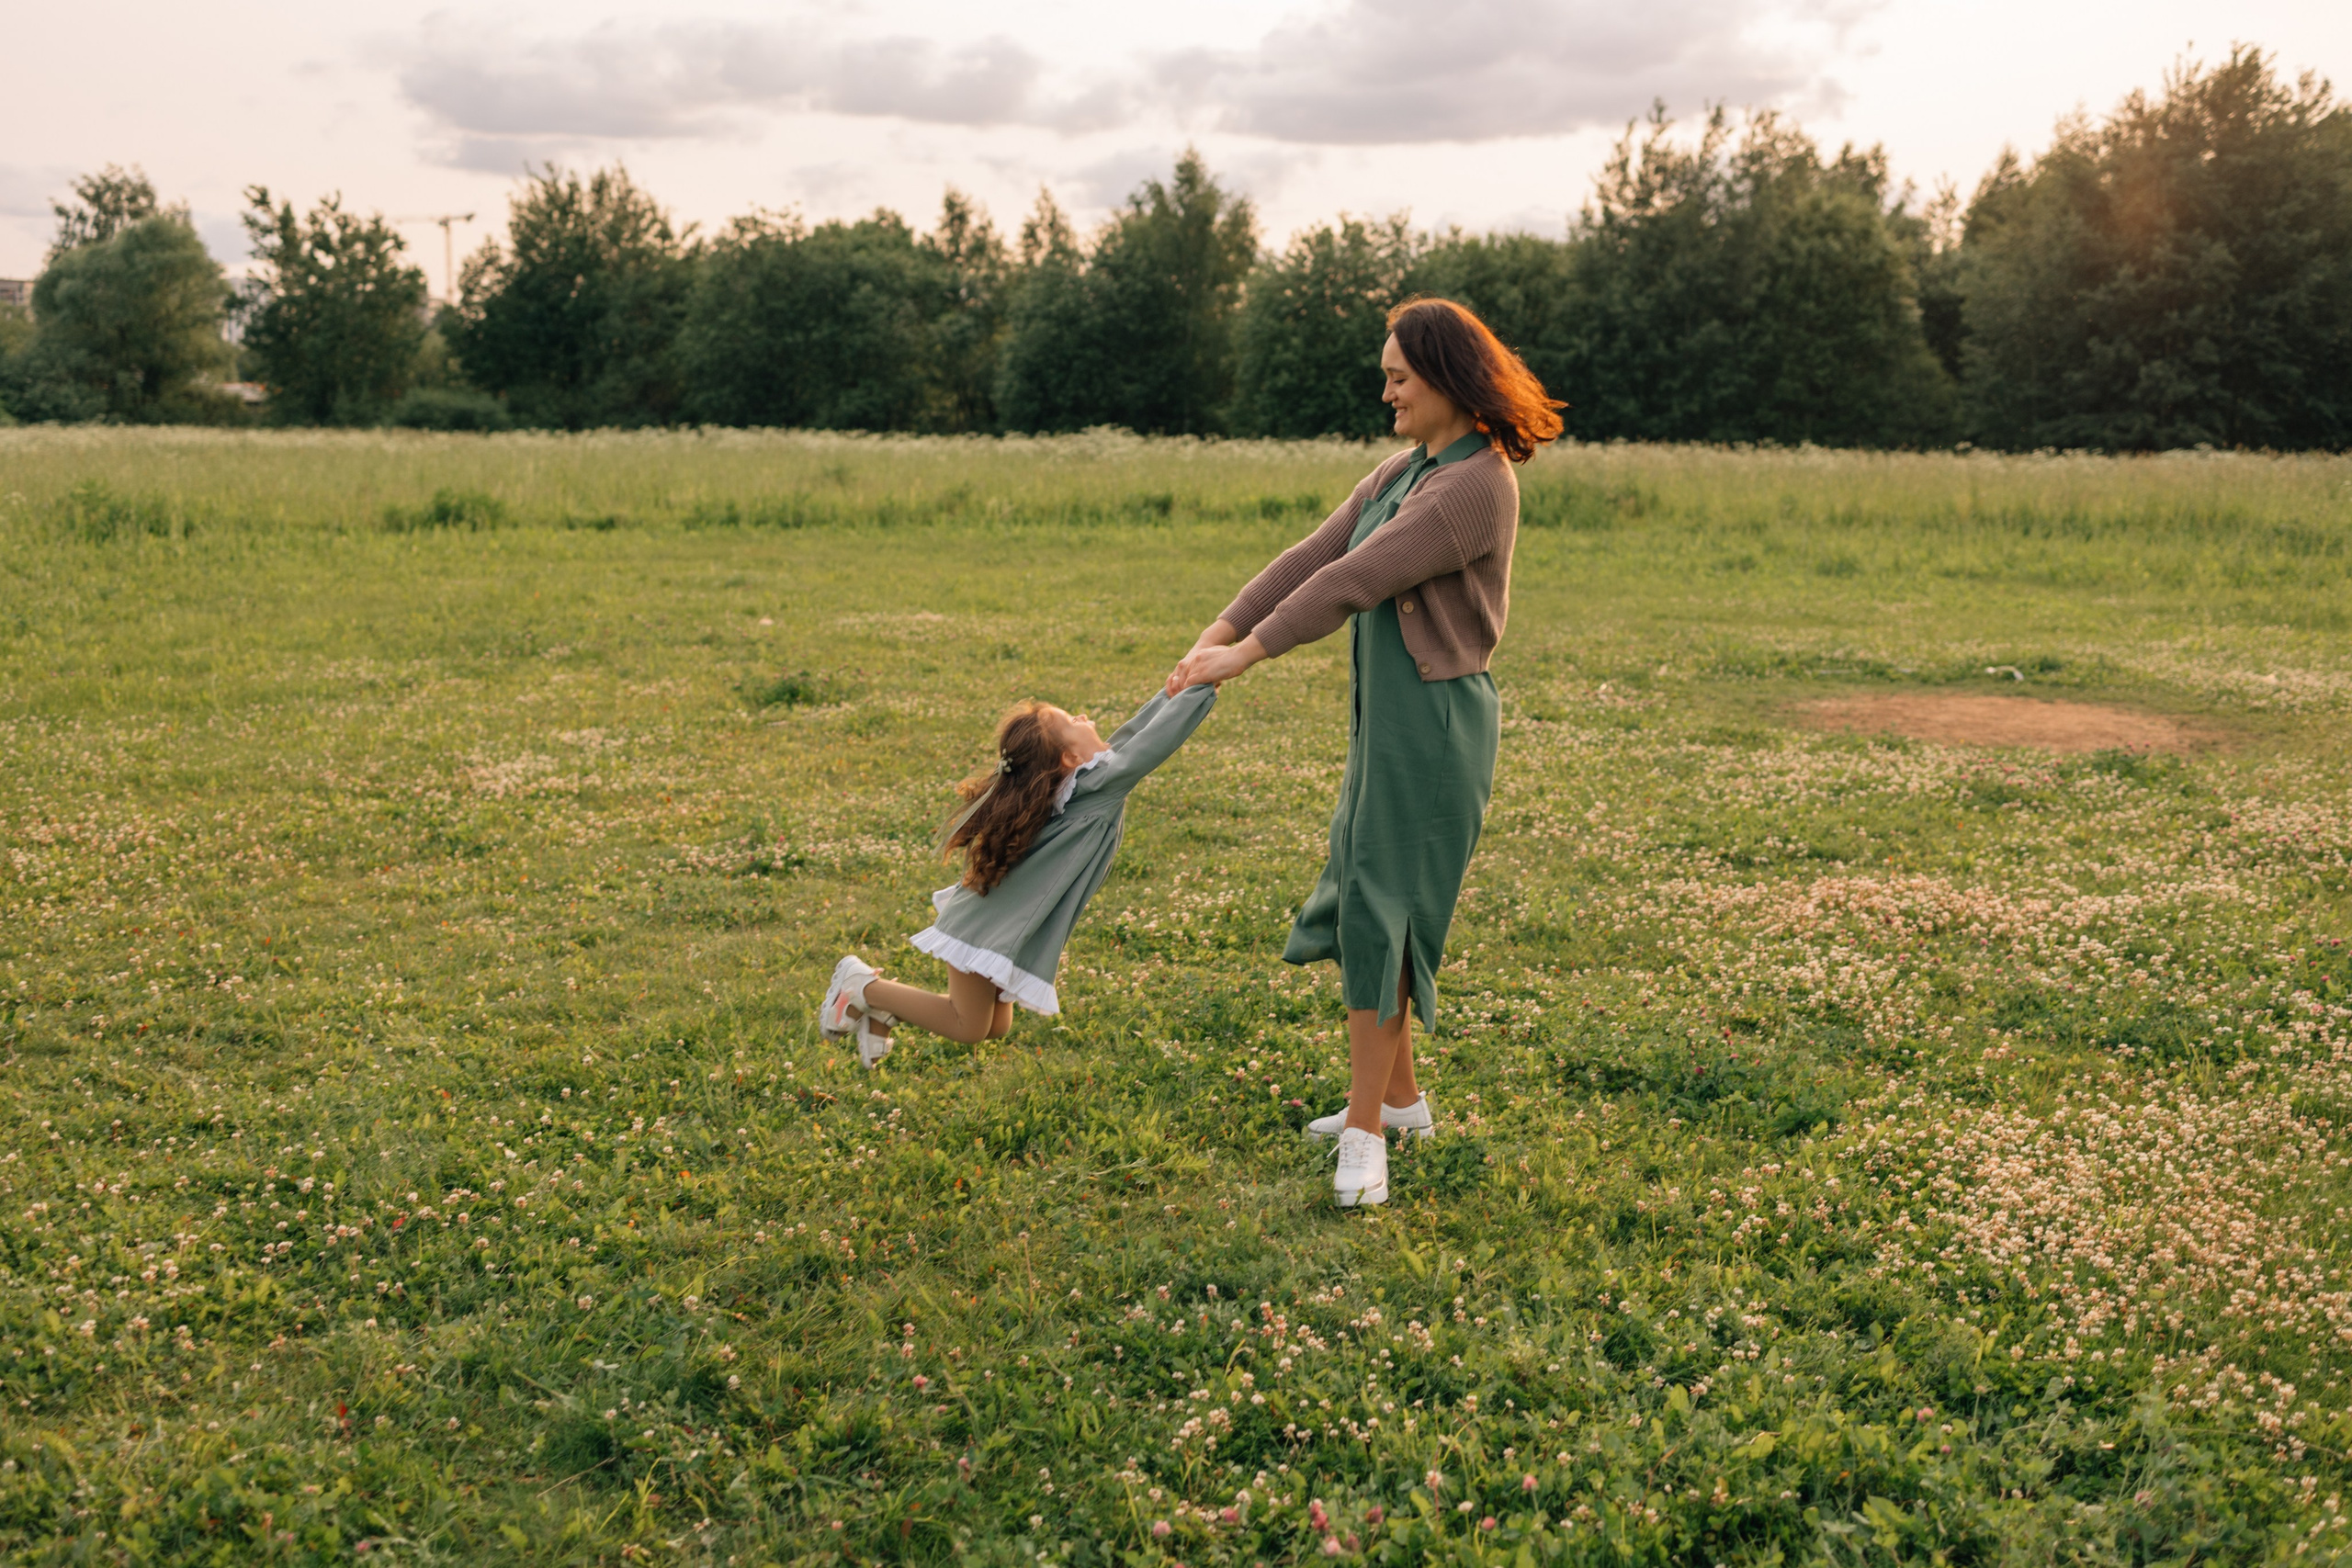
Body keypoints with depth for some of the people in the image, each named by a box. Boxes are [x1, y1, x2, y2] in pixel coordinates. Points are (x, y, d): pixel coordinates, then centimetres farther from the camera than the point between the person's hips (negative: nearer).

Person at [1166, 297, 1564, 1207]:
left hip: (1435, 719, -10)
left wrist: (1249, 654, -22)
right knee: (1362, 894, 15)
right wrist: (1221, 631, -3)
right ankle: (1399, 1098, 29)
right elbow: (1314, 554, 6)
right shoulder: (1402, 471, 13)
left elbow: (1356, 579, -23)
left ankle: (1367, 1132, 2)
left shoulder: (1477, 484, -18)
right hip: (1384, 714, 10)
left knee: (1385, 909, -7)